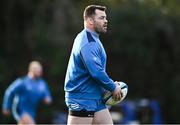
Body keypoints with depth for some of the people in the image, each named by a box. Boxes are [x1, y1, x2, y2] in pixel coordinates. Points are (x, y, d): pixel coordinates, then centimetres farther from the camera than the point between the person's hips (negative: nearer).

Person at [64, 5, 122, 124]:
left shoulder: (92, 39, 15)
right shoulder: (88, 43, -18)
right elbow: (96, 72, -26)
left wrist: (111, 84, 11)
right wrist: (113, 87, -13)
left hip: (97, 100, 10)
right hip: (82, 101, -10)